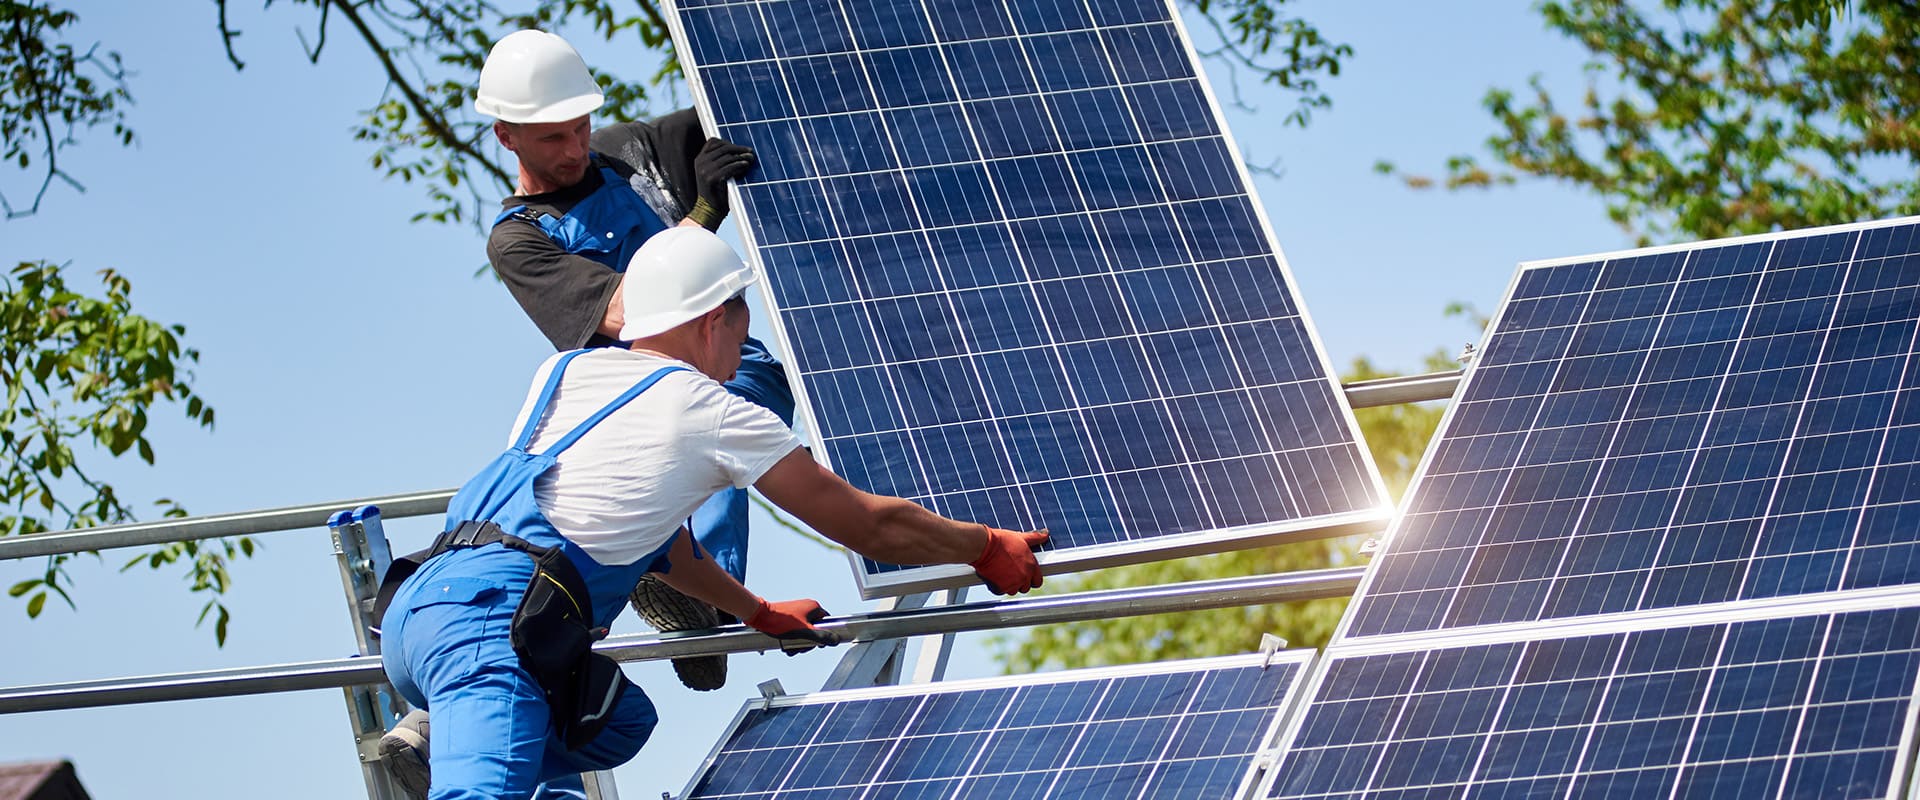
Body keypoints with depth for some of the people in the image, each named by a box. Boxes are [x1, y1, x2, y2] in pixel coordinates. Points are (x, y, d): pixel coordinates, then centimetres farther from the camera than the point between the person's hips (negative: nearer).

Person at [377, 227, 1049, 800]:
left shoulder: (562, 371, 24)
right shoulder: (719, 414, 6)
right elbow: (870, 526, 14)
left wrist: (760, 613, 45)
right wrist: (987, 548, 30)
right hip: (487, 623, -8)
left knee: (620, 720, 26)